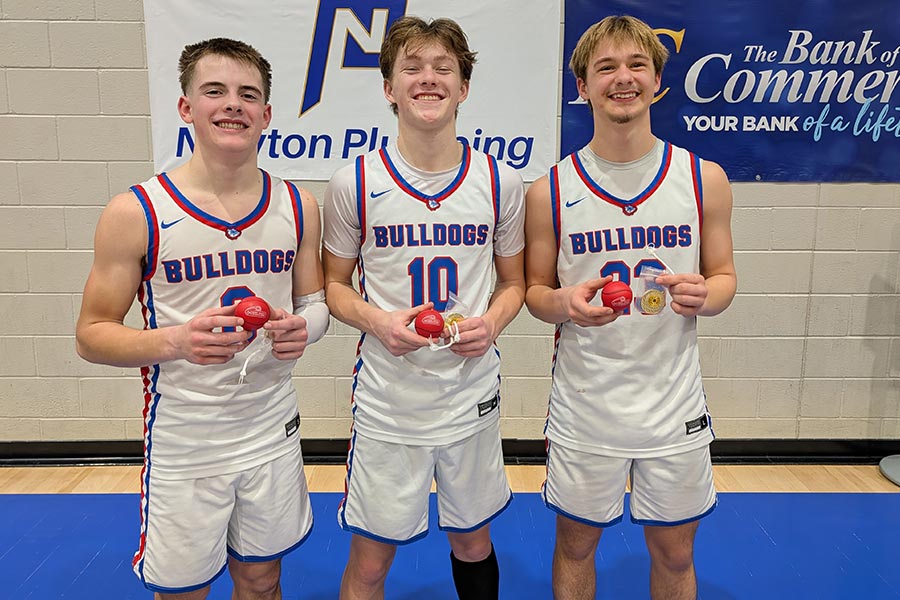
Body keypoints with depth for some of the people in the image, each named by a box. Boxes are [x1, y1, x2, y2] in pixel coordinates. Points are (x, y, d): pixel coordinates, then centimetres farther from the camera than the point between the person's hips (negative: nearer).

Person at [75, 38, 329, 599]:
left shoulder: (298, 206, -2)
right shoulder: (136, 212, -12)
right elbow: (92, 334, -6)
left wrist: (302, 328, -14)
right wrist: (176, 341, -26)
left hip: (272, 430, 3)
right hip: (182, 442, -2)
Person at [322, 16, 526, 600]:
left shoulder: (500, 180, -2)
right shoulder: (354, 183, -7)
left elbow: (514, 281, 8)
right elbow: (334, 283, 3)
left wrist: (493, 321, -13)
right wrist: (378, 321, -17)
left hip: (472, 395, 2)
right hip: (387, 400, -1)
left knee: (473, 542, 21)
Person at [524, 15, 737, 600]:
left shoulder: (704, 178, -2)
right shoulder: (550, 190, -6)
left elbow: (724, 277, 7)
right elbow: (534, 290, 2)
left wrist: (704, 296, -16)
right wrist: (564, 303, -20)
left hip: (674, 403, 2)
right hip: (584, 403, -1)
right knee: (576, 544, 17)